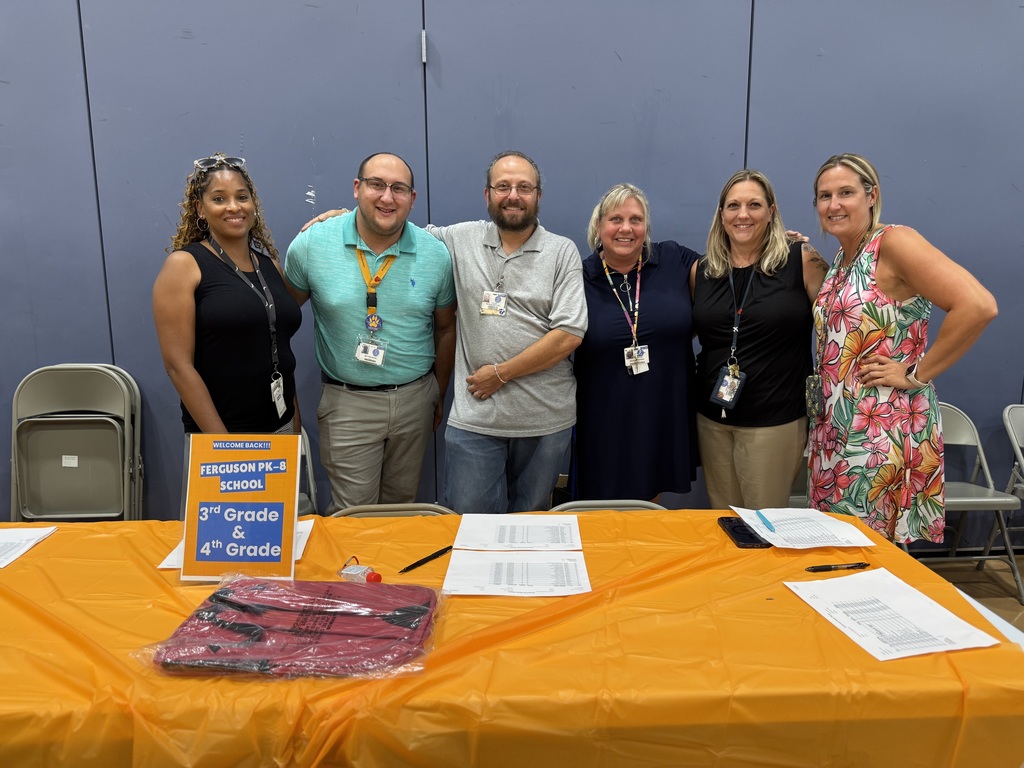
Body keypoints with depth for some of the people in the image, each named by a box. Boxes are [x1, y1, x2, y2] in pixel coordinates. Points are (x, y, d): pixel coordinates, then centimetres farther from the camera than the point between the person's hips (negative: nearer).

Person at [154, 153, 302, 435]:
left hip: (281, 426, 5)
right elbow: (178, 364, -13)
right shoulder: (183, 265, -8)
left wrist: (295, 427, 7)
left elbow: (283, 355, 11)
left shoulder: (271, 264, 7)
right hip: (216, 433, -5)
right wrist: (222, 441, -16)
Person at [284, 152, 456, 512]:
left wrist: (439, 395, 14)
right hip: (347, 403, -2)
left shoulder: (436, 254, -3)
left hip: (415, 399, 3)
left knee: (403, 505, 17)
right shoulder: (311, 245, -8)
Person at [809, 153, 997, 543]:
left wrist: (916, 375, -17)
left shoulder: (894, 242, -13)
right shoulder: (841, 257, 12)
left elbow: (979, 306, -24)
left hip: (885, 433, -8)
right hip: (835, 430, 8)